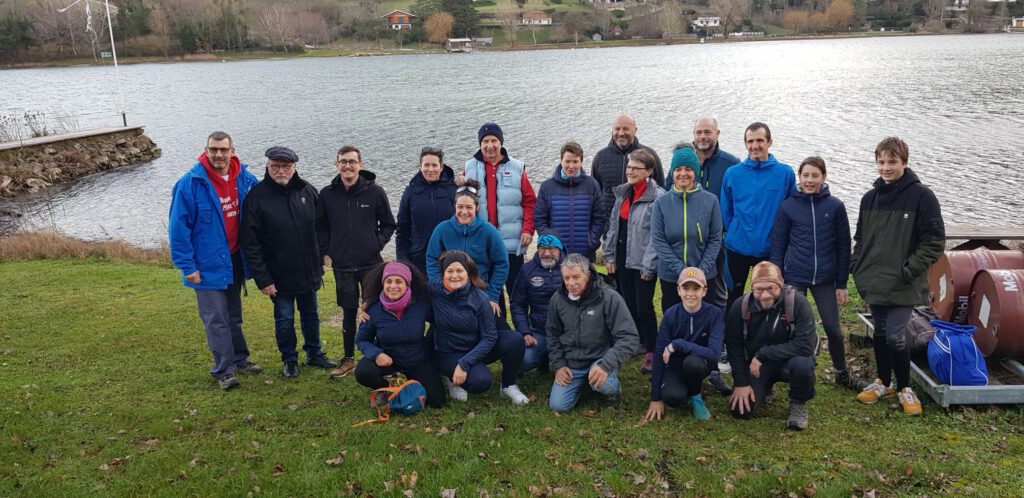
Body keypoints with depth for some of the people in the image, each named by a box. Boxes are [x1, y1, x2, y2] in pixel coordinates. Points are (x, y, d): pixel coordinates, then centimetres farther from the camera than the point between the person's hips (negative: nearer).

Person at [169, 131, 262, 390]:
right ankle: (224, 370, 10)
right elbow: (178, 227, -13)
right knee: (216, 319, 0)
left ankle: (239, 359, 32)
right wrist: (187, 266, -14)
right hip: (208, 264, -4)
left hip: (235, 259, 5)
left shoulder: (246, 180, -3)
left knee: (234, 315, 18)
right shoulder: (190, 184, -15)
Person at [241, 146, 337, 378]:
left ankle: (314, 354, 34)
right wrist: (263, 279, -15)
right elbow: (250, 243, -13)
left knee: (311, 315, 18)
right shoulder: (257, 196, -12)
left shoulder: (307, 191, -1)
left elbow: (320, 229, 8)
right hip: (279, 276, -4)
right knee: (284, 319, 9)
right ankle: (289, 359, 27)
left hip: (309, 272, 4)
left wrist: (320, 262, 8)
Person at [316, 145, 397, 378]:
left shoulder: (375, 192, -4)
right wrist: (327, 250, 0)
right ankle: (348, 358, 23)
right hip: (342, 266, 2)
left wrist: (377, 244, -4)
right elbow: (321, 228, 10)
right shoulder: (327, 194, 2)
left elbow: (388, 225, 5)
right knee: (349, 313, 10)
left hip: (371, 264, -1)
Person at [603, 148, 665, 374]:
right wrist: (609, 255, 10)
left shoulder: (658, 197, -15)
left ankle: (651, 351, 12)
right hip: (622, 257, 7)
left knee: (644, 308, -2)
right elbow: (613, 224, 13)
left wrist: (649, 265, -16)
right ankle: (637, 343, 30)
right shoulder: (622, 192, 9)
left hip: (643, 260, -7)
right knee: (628, 304, 15)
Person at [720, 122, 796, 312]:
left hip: (771, 250, -1)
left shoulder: (786, 173, -5)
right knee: (733, 298, 12)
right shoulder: (732, 174, -2)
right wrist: (735, 234, 6)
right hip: (737, 249, 1)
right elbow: (726, 211, 6)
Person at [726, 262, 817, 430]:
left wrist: (763, 355, -27)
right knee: (741, 410, -13)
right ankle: (765, 387, 22)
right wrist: (741, 383, -9)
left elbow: (805, 345, -28)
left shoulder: (798, 303, -23)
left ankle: (798, 404, -3)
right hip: (755, 365, 2)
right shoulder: (740, 306, -14)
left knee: (802, 364, -36)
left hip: (788, 360, -2)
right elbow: (734, 346, -5)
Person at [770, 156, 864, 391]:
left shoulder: (835, 206, -1)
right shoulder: (788, 207, -2)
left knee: (833, 328, 8)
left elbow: (843, 247, 3)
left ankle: (842, 373, 29)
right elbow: (778, 246, 2)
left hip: (825, 279, 1)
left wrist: (842, 284, 2)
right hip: (794, 278, -1)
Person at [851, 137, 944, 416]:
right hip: (874, 283, 5)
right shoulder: (870, 198, 6)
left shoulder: (921, 196, -10)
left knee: (895, 337, -6)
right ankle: (883, 383, 32)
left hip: (903, 286, -5)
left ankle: (904, 388, 15)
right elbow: (860, 238, 16)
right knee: (880, 333, 15)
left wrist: (908, 270, -15)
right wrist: (858, 268, 6)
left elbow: (935, 242, -10)